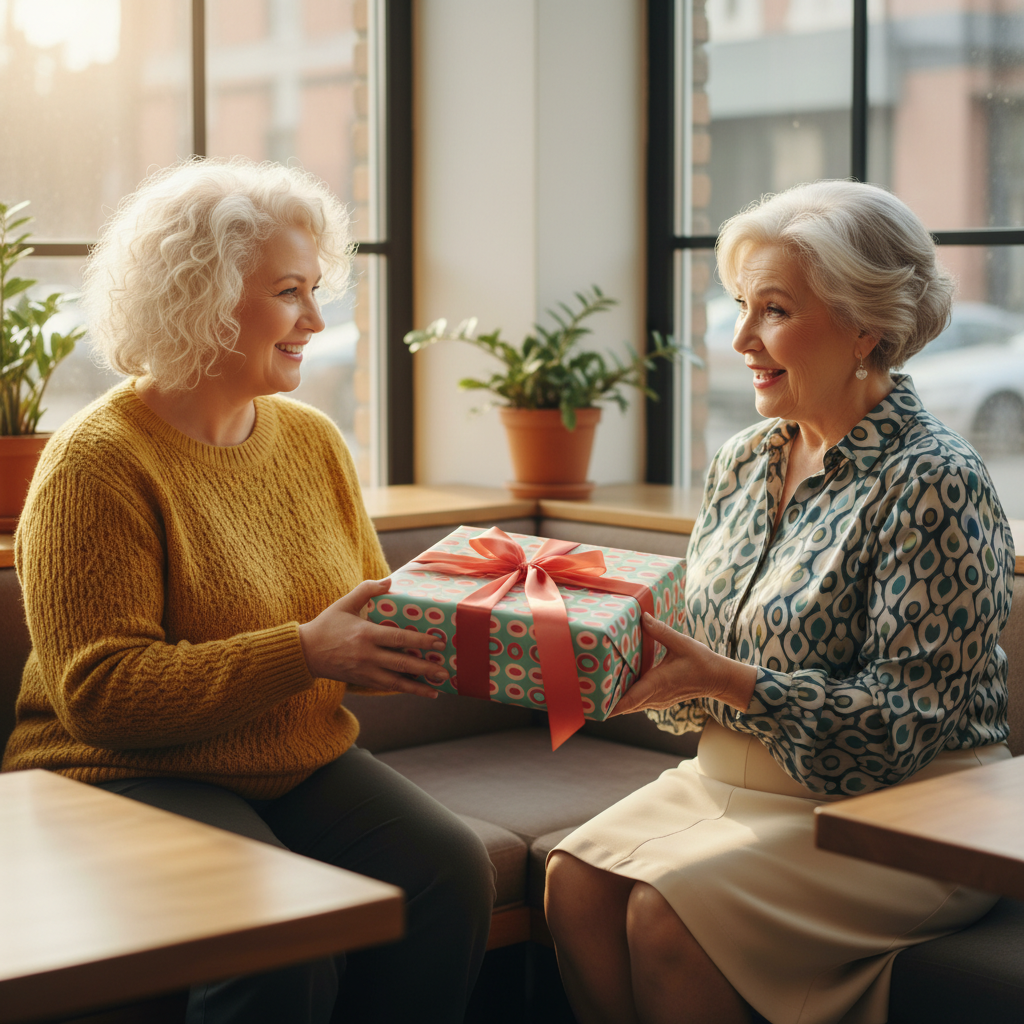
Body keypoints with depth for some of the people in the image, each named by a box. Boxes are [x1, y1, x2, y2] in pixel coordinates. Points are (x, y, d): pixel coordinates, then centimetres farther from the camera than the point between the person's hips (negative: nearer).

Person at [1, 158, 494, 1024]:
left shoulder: (314, 441, 10)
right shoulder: (98, 464, -12)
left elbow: (370, 624, 16)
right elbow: (98, 693, -19)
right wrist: (306, 652, -27)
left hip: (306, 765, 6)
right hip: (129, 775, -6)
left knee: (453, 873, -19)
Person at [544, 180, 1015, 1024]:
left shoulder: (937, 485, -14)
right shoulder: (744, 461, 9)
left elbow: (899, 723, -18)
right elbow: (701, 680, 12)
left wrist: (728, 681, -26)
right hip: (733, 781, 7)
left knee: (667, 916, -25)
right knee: (576, 883, -17)